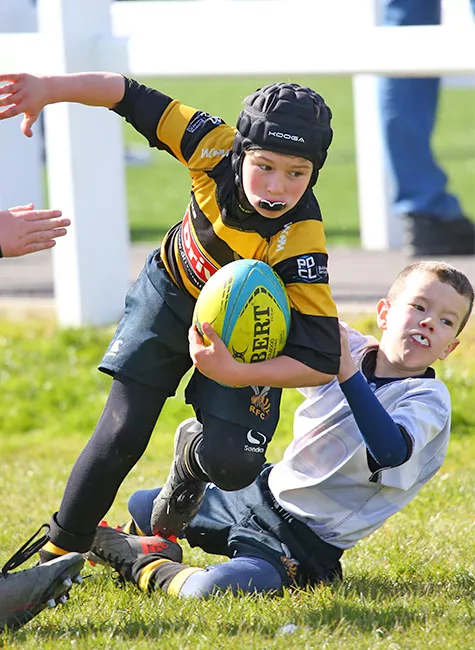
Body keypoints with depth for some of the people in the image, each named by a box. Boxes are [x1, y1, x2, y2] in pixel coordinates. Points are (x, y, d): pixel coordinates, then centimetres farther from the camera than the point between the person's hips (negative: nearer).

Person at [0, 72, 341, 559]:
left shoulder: (299, 239, -37)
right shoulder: (215, 148, -30)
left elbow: (323, 362, -38)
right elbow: (129, 96, -23)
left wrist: (233, 372, -45)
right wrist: (47, 89, -35)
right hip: (170, 295, 2)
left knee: (232, 464, -18)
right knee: (122, 436, -5)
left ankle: (192, 456, 20)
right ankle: (58, 555, 14)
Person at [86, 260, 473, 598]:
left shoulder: (428, 399, -16)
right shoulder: (346, 348, 1)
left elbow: (391, 452, -39)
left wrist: (348, 373, -39)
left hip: (305, 545, -7)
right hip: (263, 492, 7)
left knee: (210, 590, -33)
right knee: (142, 506, 19)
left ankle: (147, 569, -6)